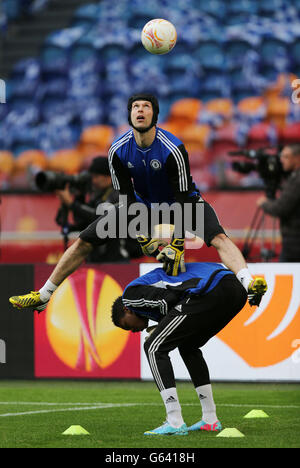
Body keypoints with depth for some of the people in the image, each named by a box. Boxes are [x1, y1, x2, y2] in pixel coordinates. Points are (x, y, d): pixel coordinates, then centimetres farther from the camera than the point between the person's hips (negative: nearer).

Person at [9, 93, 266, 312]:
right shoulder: (118, 151, -18)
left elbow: (184, 198, -27)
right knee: (83, 242, -2)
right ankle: (43, 296, 9)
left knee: (218, 237, -32)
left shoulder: (173, 149, -30)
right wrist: (142, 235, -17)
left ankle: (248, 284, -45)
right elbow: (126, 196, -10)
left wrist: (178, 244, -30)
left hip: (180, 201, -3)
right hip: (142, 203, 3)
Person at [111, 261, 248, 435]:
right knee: (188, 347, 30)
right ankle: (210, 419, 27)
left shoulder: (131, 293, 12)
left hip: (211, 292, -9)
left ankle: (175, 423, -4)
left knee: (154, 347, 3)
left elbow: (169, 299, -2)